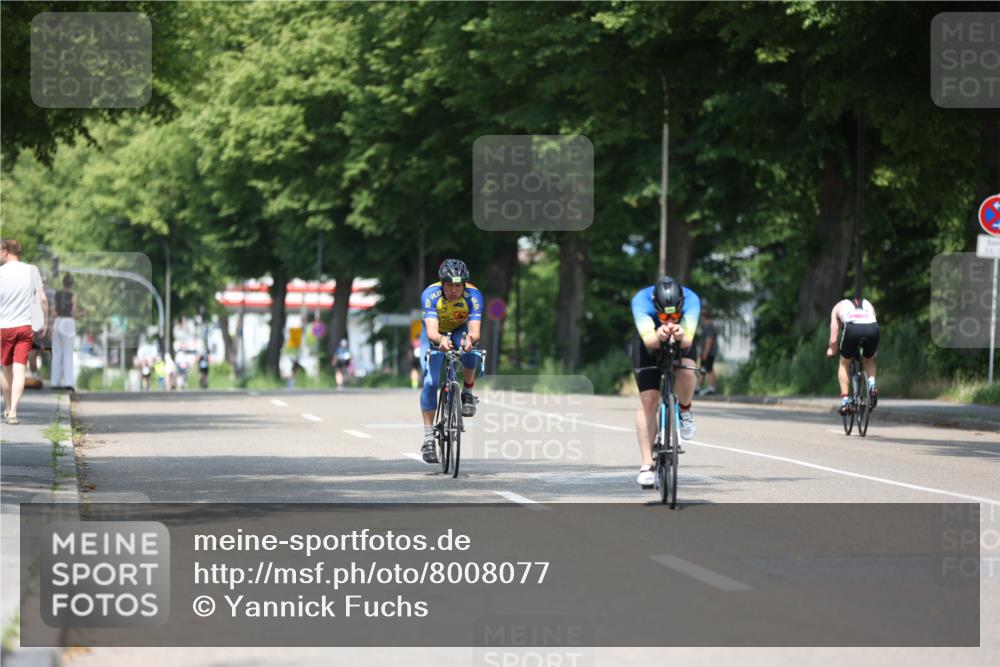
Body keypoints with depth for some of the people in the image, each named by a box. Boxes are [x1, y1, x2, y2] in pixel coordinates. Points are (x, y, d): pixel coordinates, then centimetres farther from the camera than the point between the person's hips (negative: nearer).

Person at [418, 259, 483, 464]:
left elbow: (475, 331, -41)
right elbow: (432, 331, -44)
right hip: (436, 334, 0)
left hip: (460, 330, 0)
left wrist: (470, 339, -64)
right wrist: (440, 340, -67)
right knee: (430, 382, -16)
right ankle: (428, 437, -10)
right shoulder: (430, 295, -34)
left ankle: (468, 392, -10)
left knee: (470, 350, -35)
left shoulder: (473, 295, -31)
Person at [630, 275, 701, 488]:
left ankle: (684, 410, 0)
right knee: (648, 400, -12)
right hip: (650, 343, 0)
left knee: (686, 372, -32)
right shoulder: (641, 301, -36)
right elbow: (649, 341, -46)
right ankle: (647, 464, -6)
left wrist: (681, 336, -66)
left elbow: (688, 340, -43)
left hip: (681, 342, 0)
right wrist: (659, 336, -68)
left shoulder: (691, 301, -34)